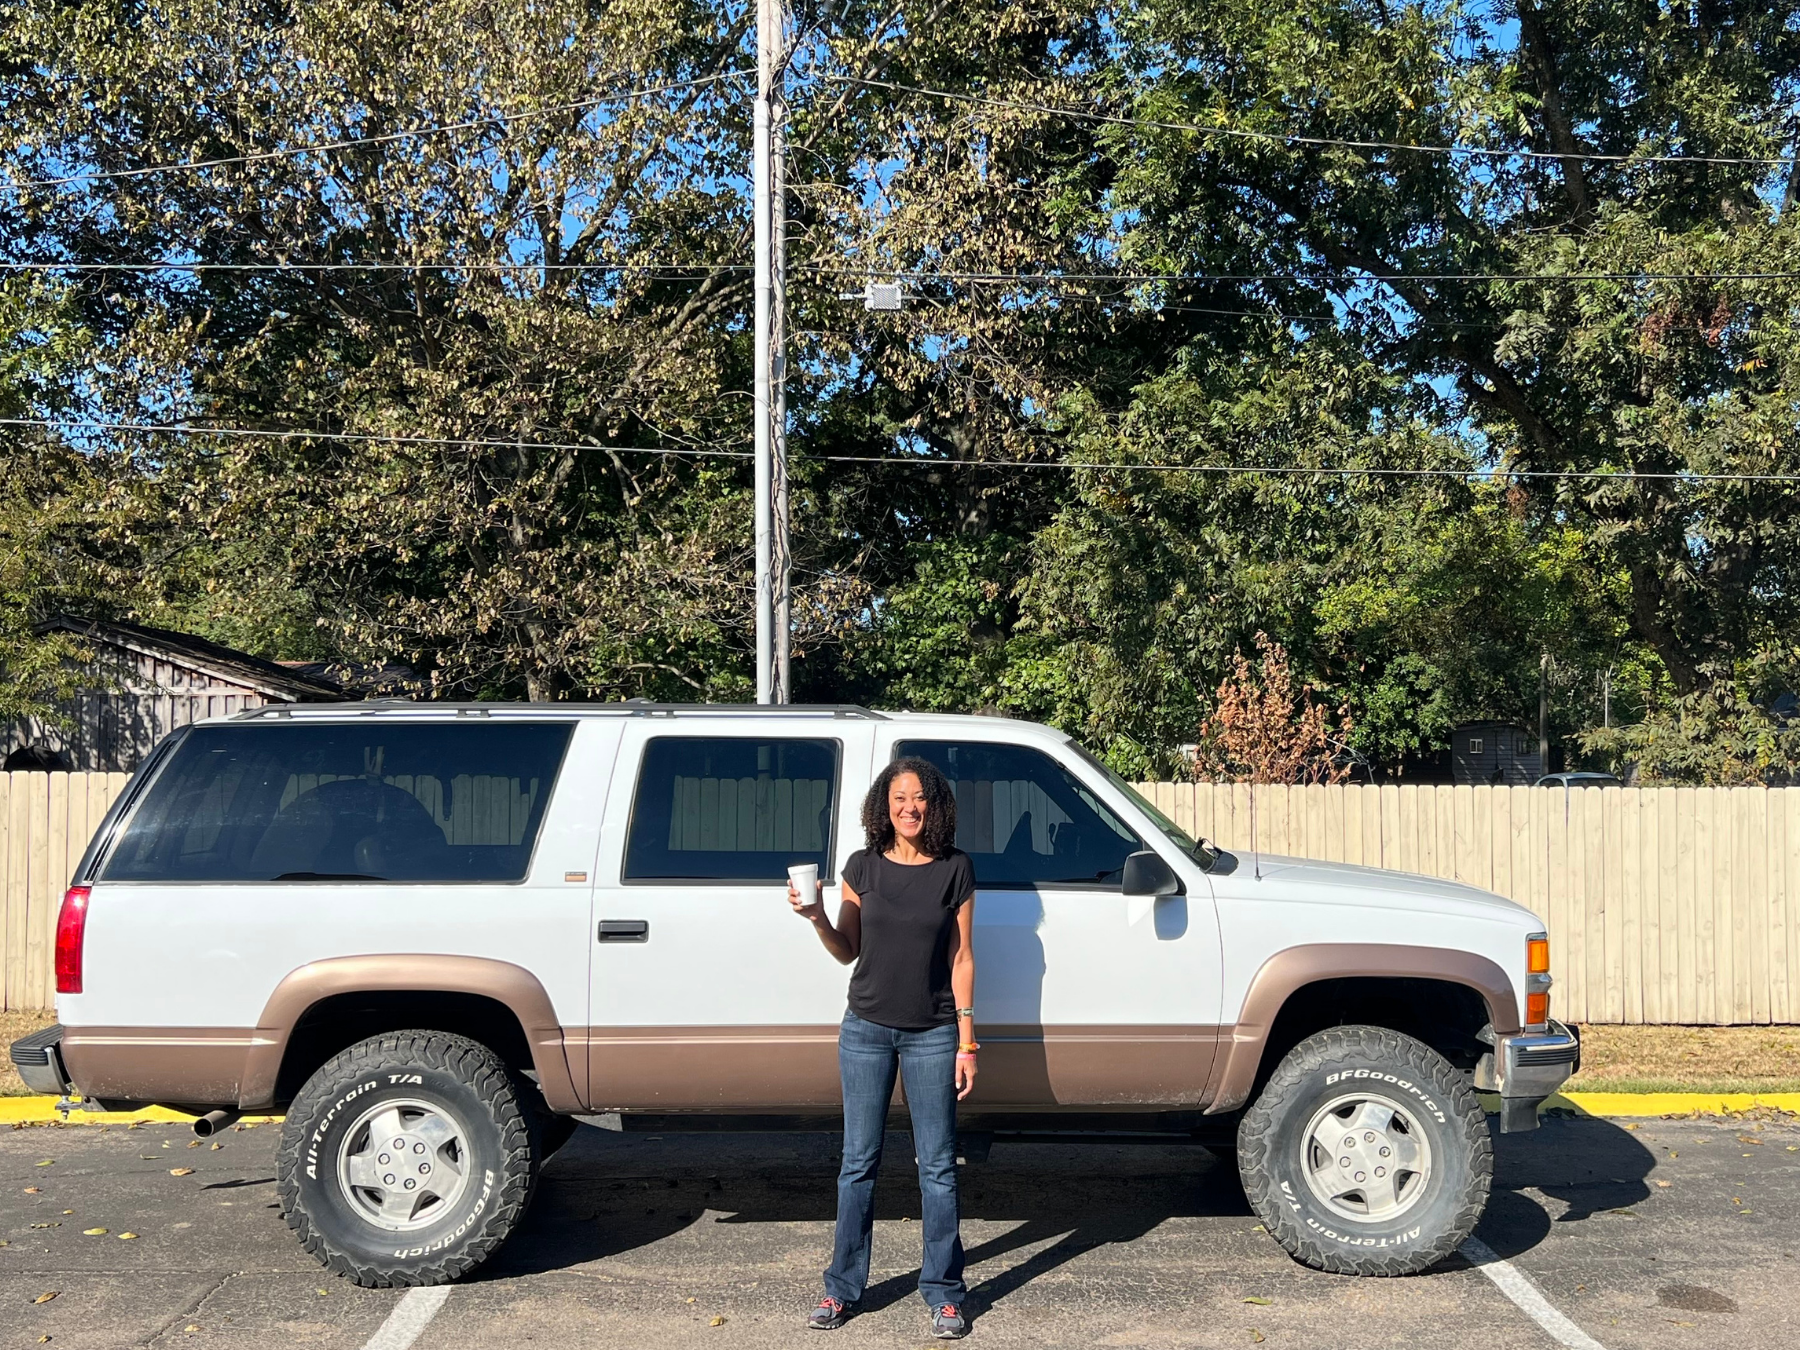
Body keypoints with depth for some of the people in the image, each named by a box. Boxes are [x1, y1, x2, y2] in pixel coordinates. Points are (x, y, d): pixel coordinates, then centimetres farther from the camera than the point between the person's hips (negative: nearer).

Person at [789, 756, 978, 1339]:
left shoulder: (955, 870, -2)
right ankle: (843, 1287, 20)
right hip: (866, 1030, 2)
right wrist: (818, 918, -13)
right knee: (858, 1162, 9)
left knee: (937, 1167, 4)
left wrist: (966, 1039, -4)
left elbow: (961, 958, -1)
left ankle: (943, 1293, 16)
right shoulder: (863, 867, 2)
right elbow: (847, 951, 8)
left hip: (932, 1035, -1)